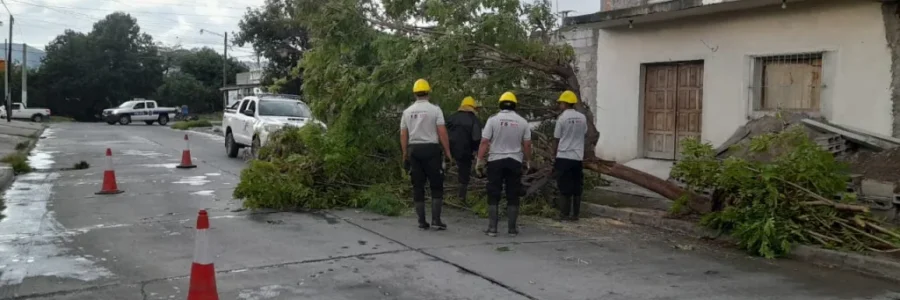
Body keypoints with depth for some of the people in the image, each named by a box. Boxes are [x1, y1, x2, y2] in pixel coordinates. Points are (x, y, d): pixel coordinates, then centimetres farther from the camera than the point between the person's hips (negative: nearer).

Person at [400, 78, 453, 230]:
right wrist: (447, 151, -3)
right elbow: (442, 132, -10)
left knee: (418, 187, 8)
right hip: (431, 149, -4)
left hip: (414, 150, 4)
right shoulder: (434, 109, -4)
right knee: (436, 186, 4)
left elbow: (403, 135, 8)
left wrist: (405, 155, 15)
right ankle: (436, 219, -4)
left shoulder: (407, 111, 8)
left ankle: (422, 221, 9)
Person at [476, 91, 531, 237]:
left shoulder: (493, 119, -4)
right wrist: (528, 160, 17)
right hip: (515, 162, 2)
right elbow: (527, 144, 4)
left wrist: (480, 160, -2)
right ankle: (512, 228, 9)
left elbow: (484, 142, -8)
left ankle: (492, 228, 2)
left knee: (493, 196, 3)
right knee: (513, 196, 7)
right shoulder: (522, 121, 2)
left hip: (496, 161, -1)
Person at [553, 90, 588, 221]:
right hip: (577, 157, 4)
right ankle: (575, 214, 11)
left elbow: (556, 139, -3)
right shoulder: (582, 118, 3)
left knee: (565, 187, 1)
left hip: (563, 157, -4)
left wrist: (555, 154, 8)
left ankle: (564, 214, 2)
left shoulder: (562, 118, -8)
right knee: (577, 187, 8)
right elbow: (584, 135, 10)